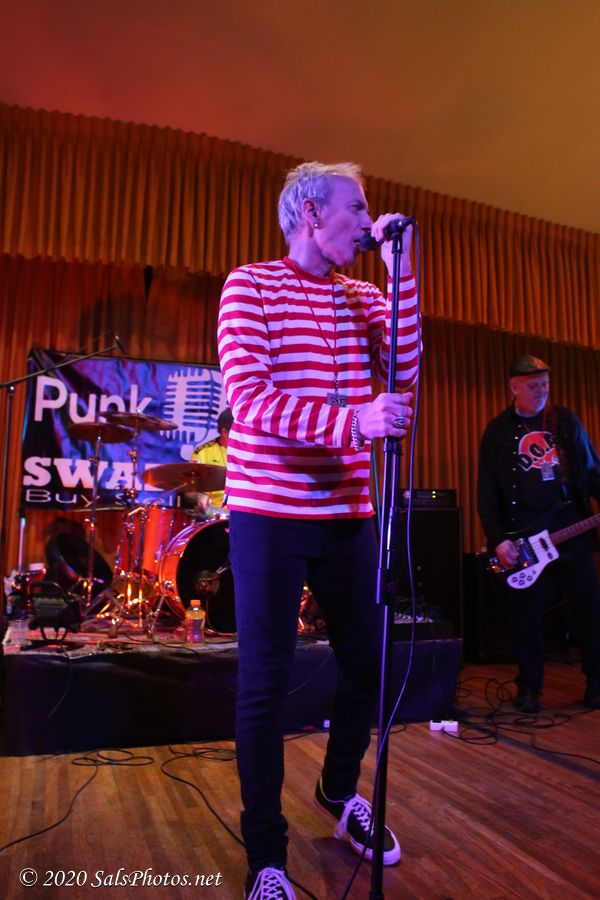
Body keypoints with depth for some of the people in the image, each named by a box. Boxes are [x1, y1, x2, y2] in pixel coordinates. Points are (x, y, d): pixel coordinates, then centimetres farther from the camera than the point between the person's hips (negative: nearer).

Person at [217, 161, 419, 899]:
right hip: (270, 511, -5)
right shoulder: (250, 285, -2)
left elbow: (405, 371, -2)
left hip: (348, 511, 6)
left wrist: (402, 272, -5)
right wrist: (351, 423, -28)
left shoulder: (363, 297, 13)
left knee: (369, 665, 12)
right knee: (265, 681, 1)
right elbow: (249, 397, -15)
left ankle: (339, 789, 41)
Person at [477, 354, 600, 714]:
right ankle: (530, 688, 18)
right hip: (523, 535, -1)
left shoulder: (566, 420, 9)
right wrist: (498, 539, -9)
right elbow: (487, 491, 0)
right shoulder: (498, 431, 3)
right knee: (527, 616, 4)